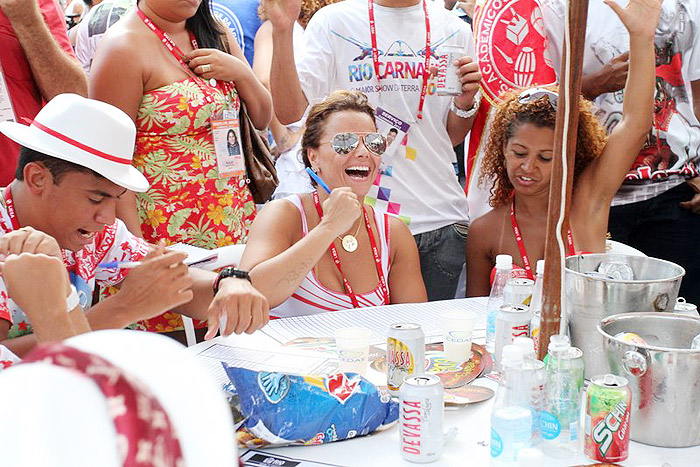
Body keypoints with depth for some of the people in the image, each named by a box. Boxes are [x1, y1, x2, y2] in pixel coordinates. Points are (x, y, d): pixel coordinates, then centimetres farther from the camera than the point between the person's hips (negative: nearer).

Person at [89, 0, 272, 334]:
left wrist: (240, 73, -2)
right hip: (169, 233, -6)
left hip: (236, 227, 7)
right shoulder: (124, 46, -8)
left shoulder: (215, 36, 13)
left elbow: (262, 119, 19)